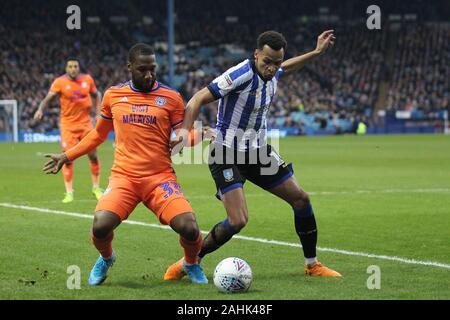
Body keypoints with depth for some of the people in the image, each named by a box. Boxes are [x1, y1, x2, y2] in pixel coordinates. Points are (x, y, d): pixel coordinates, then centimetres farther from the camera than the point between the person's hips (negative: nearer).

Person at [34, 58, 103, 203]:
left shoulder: (87, 80, 1)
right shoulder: (60, 82, -9)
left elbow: (96, 95, 16)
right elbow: (48, 98, -17)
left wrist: (98, 112, 6)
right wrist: (40, 109, -35)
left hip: (85, 123, 3)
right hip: (68, 124, -3)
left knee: (93, 155, 4)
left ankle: (96, 188, 21)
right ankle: (69, 192, 2)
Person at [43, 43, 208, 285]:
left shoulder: (170, 98, 4)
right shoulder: (113, 95, 9)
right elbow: (99, 134, 23)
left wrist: (199, 134, -18)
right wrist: (67, 156, 21)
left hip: (160, 177, -1)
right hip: (124, 176, 1)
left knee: (189, 229, -22)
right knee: (100, 226, -24)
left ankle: (191, 264, 15)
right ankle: (106, 258, 14)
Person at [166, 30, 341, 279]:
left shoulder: (272, 74, 2)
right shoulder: (241, 74, -23)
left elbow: (285, 68, 30)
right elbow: (199, 99, -24)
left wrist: (316, 52, 29)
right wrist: (185, 130, -38)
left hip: (257, 151, 8)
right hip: (227, 154, -8)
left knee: (301, 198, 8)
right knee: (238, 221, -21)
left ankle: (312, 264, 24)